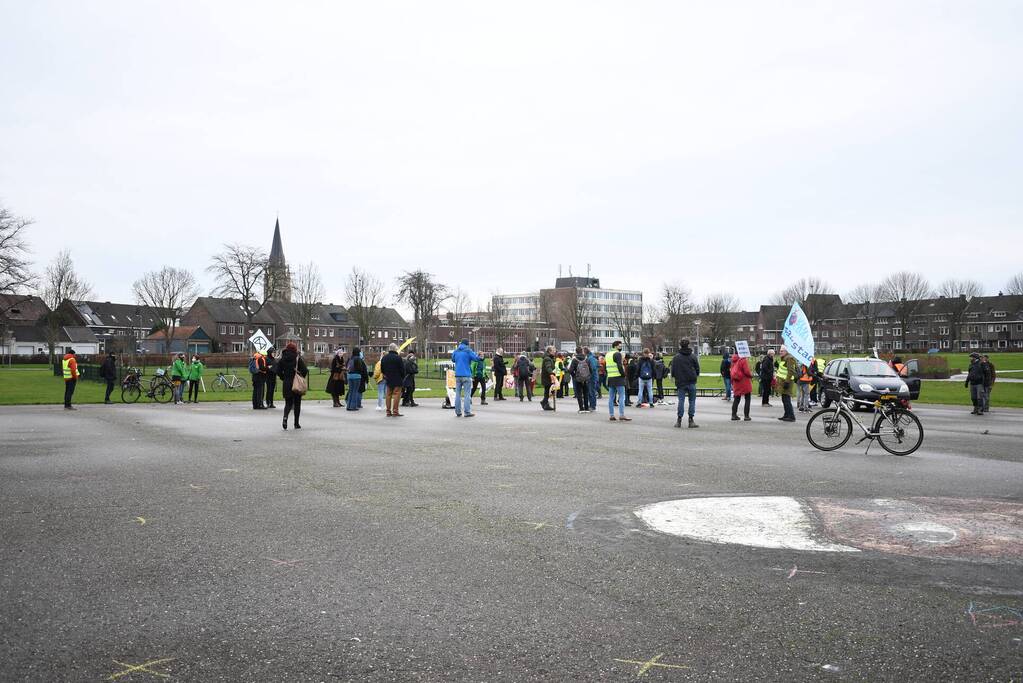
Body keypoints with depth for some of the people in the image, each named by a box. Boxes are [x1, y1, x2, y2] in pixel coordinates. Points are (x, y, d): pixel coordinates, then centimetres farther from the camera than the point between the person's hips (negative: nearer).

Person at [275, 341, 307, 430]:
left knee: (288, 403, 11)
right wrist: (301, 377, 3)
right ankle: (296, 424, 12)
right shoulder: (298, 358, -8)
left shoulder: (282, 359, 1)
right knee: (297, 404, 10)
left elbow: (278, 370, -1)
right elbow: (305, 370, -14)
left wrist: (284, 378, 11)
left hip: (286, 384, 2)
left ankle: (285, 418, -18)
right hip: (297, 384, -2)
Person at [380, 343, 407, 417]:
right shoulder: (398, 358, -12)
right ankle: (395, 411, -7)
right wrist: (403, 377, 4)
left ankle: (388, 411, 12)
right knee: (397, 395, -4)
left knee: (388, 395, 11)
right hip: (397, 380, -6)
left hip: (388, 379, 6)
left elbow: (382, 369, 15)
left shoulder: (384, 358, 8)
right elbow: (402, 369, -10)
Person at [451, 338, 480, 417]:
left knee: (458, 394, 10)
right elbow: (477, 358, -8)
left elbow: (453, 360, 24)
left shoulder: (455, 351, 8)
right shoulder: (468, 351, -6)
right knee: (467, 394, -2)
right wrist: (474, 353, 11)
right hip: (466, 375, -4)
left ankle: (458, 412, 11)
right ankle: (467, 412, -5)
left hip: (457, 375, 5)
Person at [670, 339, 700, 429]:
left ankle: (679, 421, 2)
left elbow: (673, 369, -1)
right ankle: (691, 420, 3)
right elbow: (697, 368, 6)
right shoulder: (693, 357, 0)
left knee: (681, 400, 3)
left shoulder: (676, 357, -3)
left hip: (681, 382, 0)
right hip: (691, 382, 0)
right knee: (692, 401, 5)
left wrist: (674, 376, 17)